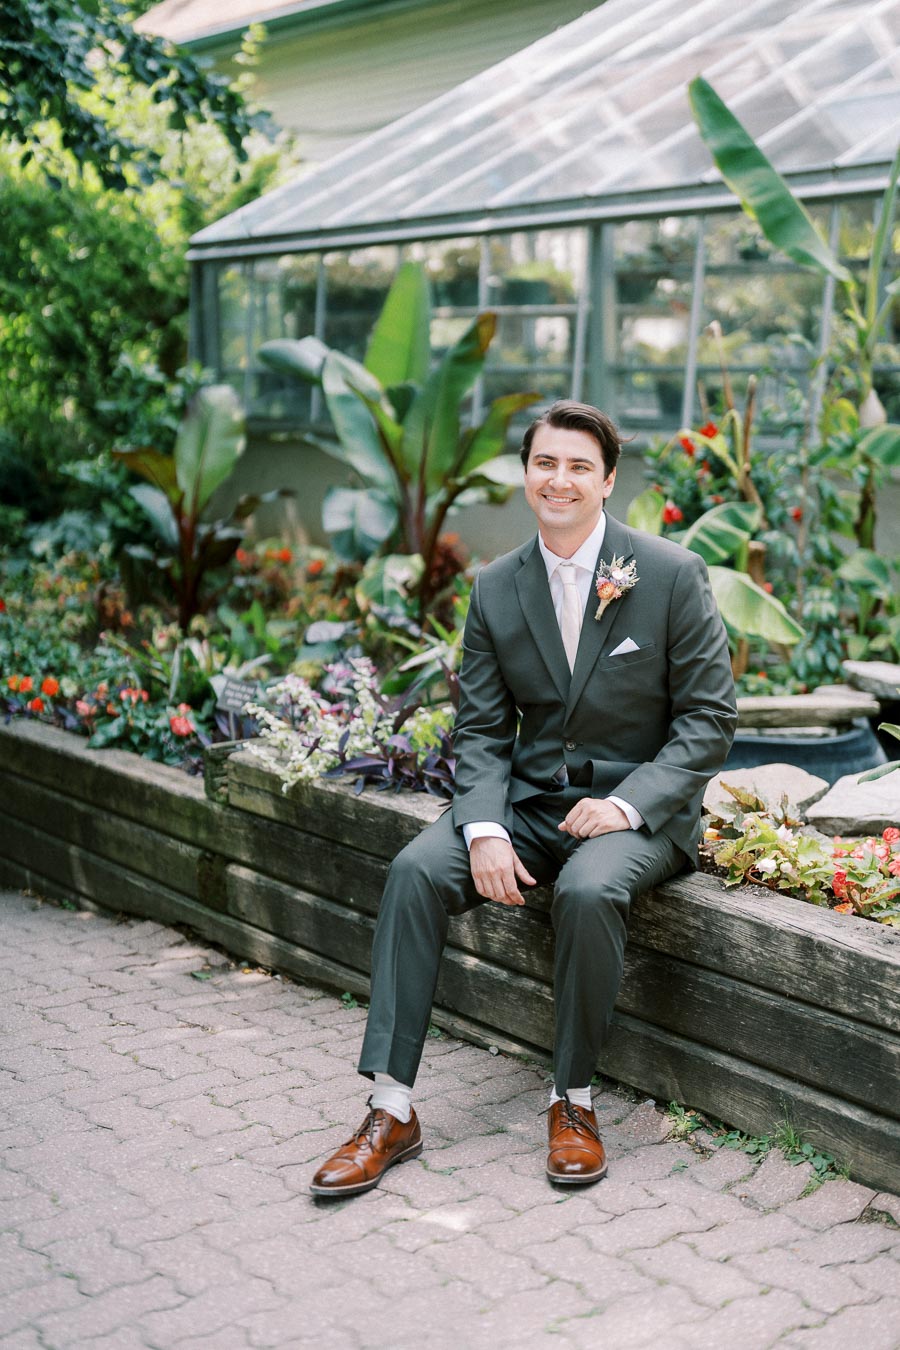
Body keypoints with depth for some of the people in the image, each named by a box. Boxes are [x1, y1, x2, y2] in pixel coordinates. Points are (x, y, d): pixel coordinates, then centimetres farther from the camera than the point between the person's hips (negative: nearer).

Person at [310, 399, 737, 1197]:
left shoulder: (672, 575, -7)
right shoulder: (496, 589, 4)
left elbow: (709, 718, -6)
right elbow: (480, 730, 3)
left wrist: (628, 804, -19)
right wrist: (486, 830, -15)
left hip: (638, 807, -3)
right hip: (528, 800, 4)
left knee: (588, 890, -35)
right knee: (416, 870, -21)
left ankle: (574, 1100, -13)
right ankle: (392, 1110, -18)